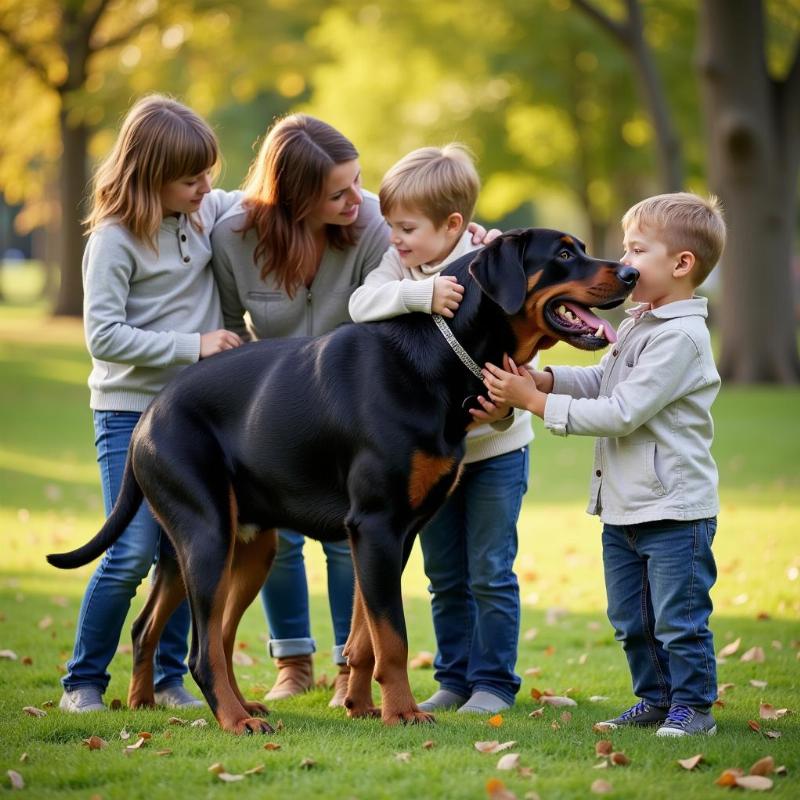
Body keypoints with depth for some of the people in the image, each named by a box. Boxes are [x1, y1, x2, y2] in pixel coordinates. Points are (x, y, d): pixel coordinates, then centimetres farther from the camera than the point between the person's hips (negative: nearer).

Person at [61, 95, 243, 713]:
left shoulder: (208, 210, 4)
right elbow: (103, 336, -17)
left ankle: (169, 678, 17)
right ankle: (84, 680, 4)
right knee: (134, 552, -10)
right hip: (130, 412, -6)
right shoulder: (115, 240, -14)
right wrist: (193, 344, -19)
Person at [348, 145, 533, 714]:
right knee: (445, 575, 12)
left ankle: (493, 682, 9)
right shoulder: (401, 264, -5)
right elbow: (361, 304, -23)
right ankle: (455, 678, 22)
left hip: (495, 447, -4)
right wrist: (420, 293, -39)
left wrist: (505, 407, -34)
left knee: (490, 571, -2)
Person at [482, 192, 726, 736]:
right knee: (633, 621, 16)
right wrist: (543, 378, -4)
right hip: (623, 508, 9)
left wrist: (535, 402, -20)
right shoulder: (639, 323, 11)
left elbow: (621, 413, -23)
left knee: (679, 620, 0)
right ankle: (655, 698, 29)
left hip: (674, 508, -9)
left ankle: (693, 706, 12)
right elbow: (601, 380, 15)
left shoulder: (680, 337, -20)